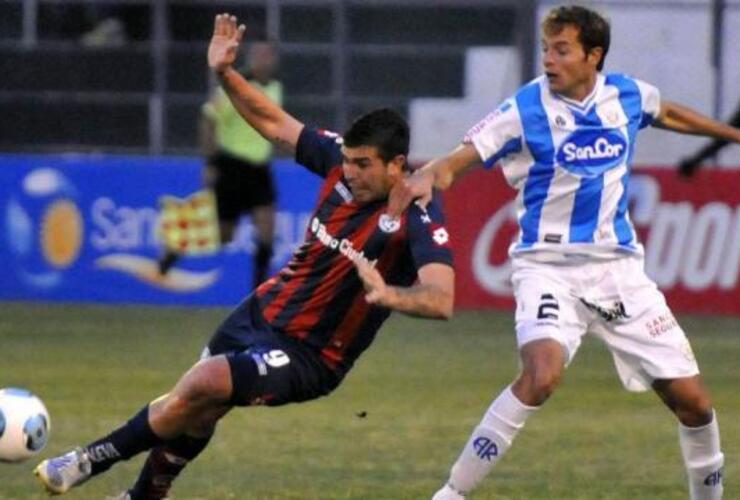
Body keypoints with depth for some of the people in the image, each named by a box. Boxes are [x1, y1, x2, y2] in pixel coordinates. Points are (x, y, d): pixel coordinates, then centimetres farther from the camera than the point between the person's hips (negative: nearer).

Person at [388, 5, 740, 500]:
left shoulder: (627, 95, 2)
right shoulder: (526, 109, -11)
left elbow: (668, 114, 26)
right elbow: (456, 161, -20)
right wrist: (427, 177, -43)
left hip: (618, 268, 4)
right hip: (549, 267, -4)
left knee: (692, 401, 1)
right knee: (543, 373, -32)